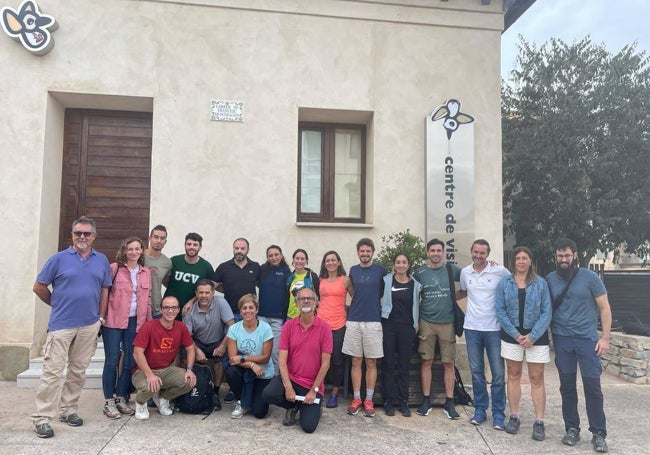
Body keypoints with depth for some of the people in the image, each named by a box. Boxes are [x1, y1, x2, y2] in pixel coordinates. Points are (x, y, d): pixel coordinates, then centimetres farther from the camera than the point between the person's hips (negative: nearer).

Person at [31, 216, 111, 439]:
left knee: (78, 372, 12)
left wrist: (100, 316, 7)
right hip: (61, 324, -3)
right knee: (53, 372, -3)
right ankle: (42, 418, 6)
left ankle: (68, 410, 26)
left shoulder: (101, 260, 7)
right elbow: (39, 287, 3)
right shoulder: (59, 258, -2)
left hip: (89, 326, 3)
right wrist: (57, 304, 8)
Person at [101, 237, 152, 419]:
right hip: (113, 322, -4)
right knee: (112, 361, 2)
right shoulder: (114, 268, -3)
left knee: (130, 362, 9)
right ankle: (109, 402, 13)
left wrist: (148, 321, 10)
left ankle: (121, 398, 22)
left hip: (135, 322, 4)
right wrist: (102, 315, -8)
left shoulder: (146, 272, 10)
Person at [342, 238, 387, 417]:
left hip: (373, 321, -2)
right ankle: (356, 399, 16)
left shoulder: (380, 270, 1)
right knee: (356, 362, 6)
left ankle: (369, 400, 14)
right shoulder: (353, 270, 9)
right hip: (353, 321, 2)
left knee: (371, 363, 4)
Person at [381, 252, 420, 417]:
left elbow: (416, 306, 12)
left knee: (404, 365, 7)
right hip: (389, 325, -1)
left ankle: (403, 402, 15)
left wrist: (416, 325, 8)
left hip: (407, 327, 1)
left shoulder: (415, 284, 6)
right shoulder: (386, 280, 0)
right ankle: (389, 401, 12)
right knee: (389, 364, 3)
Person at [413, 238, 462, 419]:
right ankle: (426, 400, 17)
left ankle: (449, 402, 15)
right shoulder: (420, 272, 2)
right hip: (426, 322, 0)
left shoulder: (452, 269, 1)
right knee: (426, 361, 5)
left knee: (448, 363, 4)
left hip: (447, 322, 0)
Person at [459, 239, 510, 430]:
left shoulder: (500, 271, -7)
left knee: (498, 373, 2)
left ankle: (498, 413, 14)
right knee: (476, 371, 10)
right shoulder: (465, 272, 4)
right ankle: (480, 409, 23)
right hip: (472, 328, 3)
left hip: (494, 328, -3)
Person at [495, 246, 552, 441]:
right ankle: (514, 417, 19)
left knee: (537, 379, 2)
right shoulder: (504, 283, 2)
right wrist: (516, 334, -11)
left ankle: (539, 422, 8)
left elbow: (546, 312, -4)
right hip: (512, 335, 1)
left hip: (536, 336, -1)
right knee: (513, 376, 9)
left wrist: (532, 336, -13)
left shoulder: (541, 284, 0)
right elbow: (500, 310, -3)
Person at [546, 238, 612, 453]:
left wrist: (605, 337, -7)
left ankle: (598, 434, 11)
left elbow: (604, 308, -1)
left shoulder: (590, 277, -4)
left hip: (587, 338, -2)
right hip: (562, 339, 2)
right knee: (567, 386, 8)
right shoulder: (550, 280, 2)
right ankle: (572, 429, 20)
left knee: (592, 385, -1)